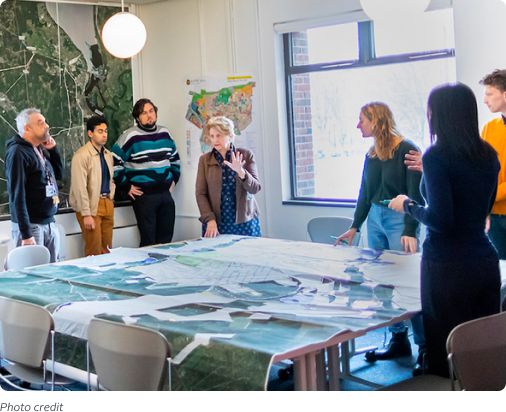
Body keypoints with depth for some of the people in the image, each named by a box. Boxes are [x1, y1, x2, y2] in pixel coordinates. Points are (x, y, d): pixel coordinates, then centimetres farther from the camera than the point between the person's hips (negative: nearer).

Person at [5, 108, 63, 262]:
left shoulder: (40, 150, 13)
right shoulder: (18, 153, -13)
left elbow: (59, 174, 25)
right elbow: (17, 195, -18)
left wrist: (53, 149, 9)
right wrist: (26, 234, -22)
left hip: (50, 224, 8)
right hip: (32, 226, -8)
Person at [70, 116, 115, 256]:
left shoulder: (107, 154, 12)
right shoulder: (81, 155, -13)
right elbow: (80, 188, -17)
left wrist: (110, 197, 12)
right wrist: (86, 214, -20)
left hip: (107, 204, 7)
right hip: (91, 205, -7)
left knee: (107, 248, 9)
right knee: (94, 250, -6)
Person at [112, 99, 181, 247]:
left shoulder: (165, 133, 12)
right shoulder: (130, 136, -6)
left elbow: (175, 158, 26)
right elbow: (115, 162, -7)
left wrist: (173, 179, 15)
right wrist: (126, 187, -8)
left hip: (166, 194, 5)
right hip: (144, 195, -5)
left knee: (166, 239, 9)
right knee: (148, 241, -3)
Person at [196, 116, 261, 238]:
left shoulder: (246, 155, 4)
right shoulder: (205, 160, 6)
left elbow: (255, 188, -1)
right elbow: (200, 193, 3)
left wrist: (241, 172, -20)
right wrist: (210, 220, -10)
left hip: (244, 222, 0)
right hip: (216, 223, 0)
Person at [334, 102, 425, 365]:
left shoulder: (407, 151, -10)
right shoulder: (371, 155, 11)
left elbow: (416, 195, -13)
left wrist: (410, 231, -19)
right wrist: (355, 227, 18)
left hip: (400, 221, -7)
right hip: (375, 220, 7)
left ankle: (425, 343, 2)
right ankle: (398, 340, 18)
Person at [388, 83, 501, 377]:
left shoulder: (436, 157, -13)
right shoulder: (488, 155, 7)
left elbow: (440, 220, -18)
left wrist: (408, 205, 0)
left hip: (448, 265, -7)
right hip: (485, 259, 7)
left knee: (447, 352, 4)